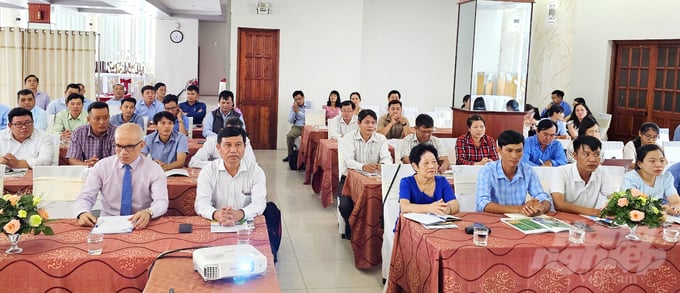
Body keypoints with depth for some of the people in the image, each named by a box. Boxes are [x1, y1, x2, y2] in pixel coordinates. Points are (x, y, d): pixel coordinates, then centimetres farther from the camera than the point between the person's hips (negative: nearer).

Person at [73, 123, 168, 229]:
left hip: (139, 227, -2)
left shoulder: (154, 170, -3)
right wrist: (83, 213, -25)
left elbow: (161, 202, -15)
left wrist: (148, 212, -39)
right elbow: (84, 198, -1)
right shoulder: (101, 167, 3)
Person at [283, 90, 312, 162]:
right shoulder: (293, 107, 7)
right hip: (297, 126, 2)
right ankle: (290, 154, -3)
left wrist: (298, 111, -12)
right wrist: (294, 111, -11)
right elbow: (290, 121, 3)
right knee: (289, 136, -25)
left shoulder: (309, 104, 0)